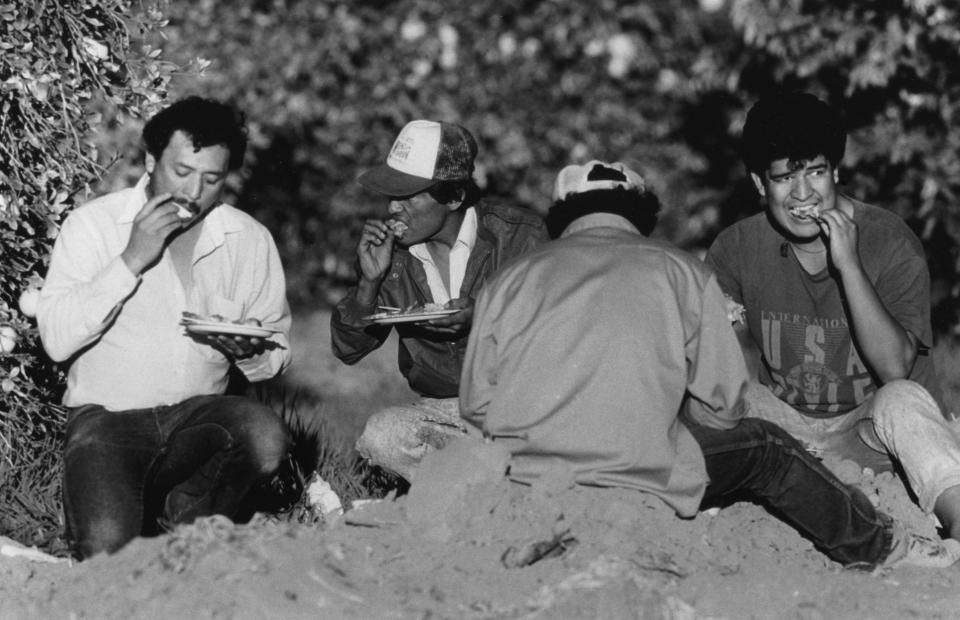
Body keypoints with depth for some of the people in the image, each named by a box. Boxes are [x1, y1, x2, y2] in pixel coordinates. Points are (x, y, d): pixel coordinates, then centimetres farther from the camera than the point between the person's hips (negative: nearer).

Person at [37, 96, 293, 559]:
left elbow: (274, 357, 10)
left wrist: (249, 351, -15)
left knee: (266, 437, -29)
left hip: (198, 414, 3)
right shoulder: (94, 225, -5)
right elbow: (57, 340, -16)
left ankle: (174, 516, -2)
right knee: (108, 550, -26)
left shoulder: (249, 240, 4)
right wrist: (132, 261, -20)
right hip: (106, 416, -3)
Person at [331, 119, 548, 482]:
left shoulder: (520, 236, -7)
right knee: (379, 436, -28)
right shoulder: (387, 246, 2)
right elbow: (348, 350, 4)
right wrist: (370, 281, -14)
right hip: (438, 410, 3)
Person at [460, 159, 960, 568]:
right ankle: (877, 548, 32)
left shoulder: (508, 280, 10)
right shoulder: (680, 271, 7)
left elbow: (475, 405, 6)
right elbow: (721, 404, 5)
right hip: (635, 480, -3)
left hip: (520, 478, 3)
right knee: (762, 446, 21)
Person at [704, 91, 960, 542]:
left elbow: (894, 369, -24)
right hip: (784, 430, 4)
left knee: (903, 401, -36)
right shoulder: (737, 249, -4)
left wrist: (849, 265, -30)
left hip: (866, 435, -4)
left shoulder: (889, 242, -14)